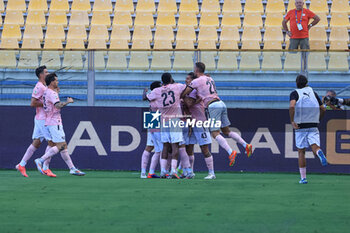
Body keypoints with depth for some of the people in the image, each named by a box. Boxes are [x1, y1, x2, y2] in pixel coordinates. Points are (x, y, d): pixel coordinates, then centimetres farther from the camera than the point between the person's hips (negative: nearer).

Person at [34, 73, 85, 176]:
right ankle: (41, 160, -14)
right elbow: (58, 105, -30)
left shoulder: (46, 92, 16)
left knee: (63, 145, 8)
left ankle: (72, 168, 7)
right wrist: (68, 102, -14)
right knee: (60, 145, -13)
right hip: (54, 123, -11)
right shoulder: (52, 93, -15)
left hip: (49, 123, 11)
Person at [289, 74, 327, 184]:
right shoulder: (312, 92, 11)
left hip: (300, 126, -2)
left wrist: (292, 121, -13)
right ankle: (319, 152, -44)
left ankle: (303, 178, 7)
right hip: (313, 126, 2)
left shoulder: (294, 93, 0)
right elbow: (323, 109, 10)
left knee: (301, 152, 7)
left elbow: (292, 106, -20)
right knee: (315, 146, -6)